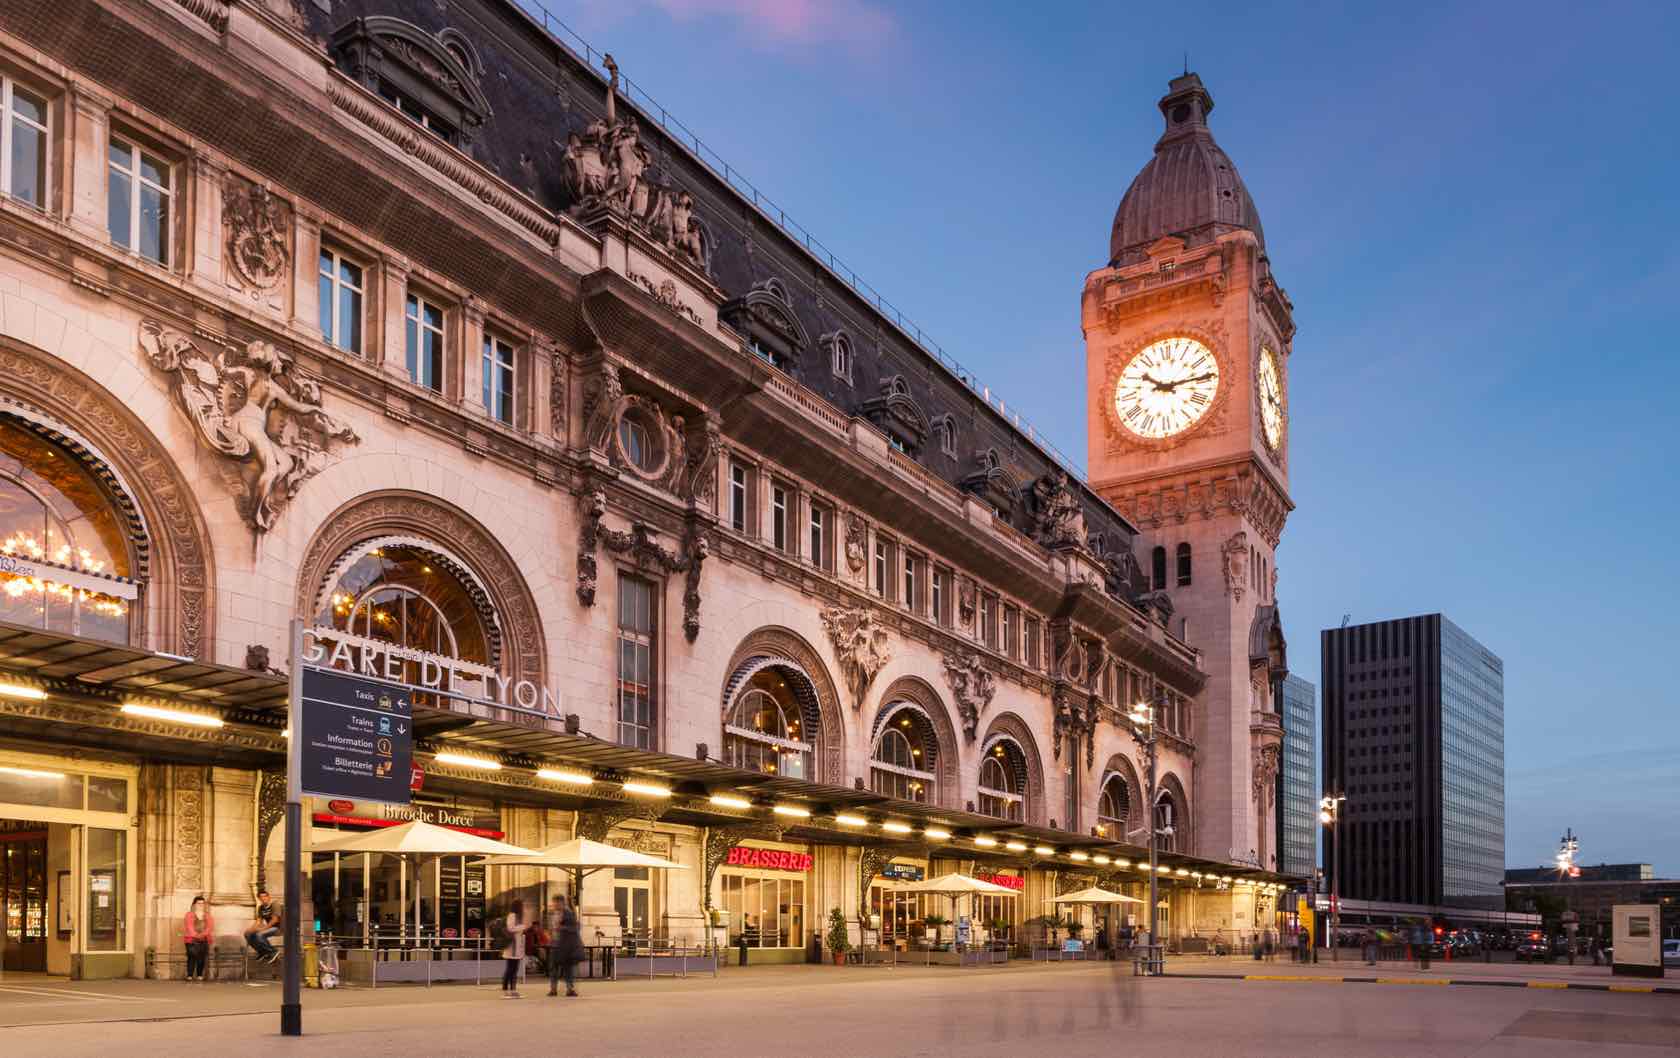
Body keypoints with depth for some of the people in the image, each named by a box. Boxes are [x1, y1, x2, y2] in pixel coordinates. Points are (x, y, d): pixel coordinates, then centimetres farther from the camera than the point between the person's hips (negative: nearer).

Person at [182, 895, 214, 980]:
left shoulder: (207, 916, 15)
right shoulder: (189, 915, 7)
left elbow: (210, 926, 4)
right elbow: (189, 926, -4)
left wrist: (203, 934, -14)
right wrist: (195, 935, -17)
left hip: (204, 940, 2)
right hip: (191, 939, -2)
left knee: (202, 957, -5)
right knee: (192, 956, -14)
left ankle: (200, 975, 0)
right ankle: (189, 975, -12)